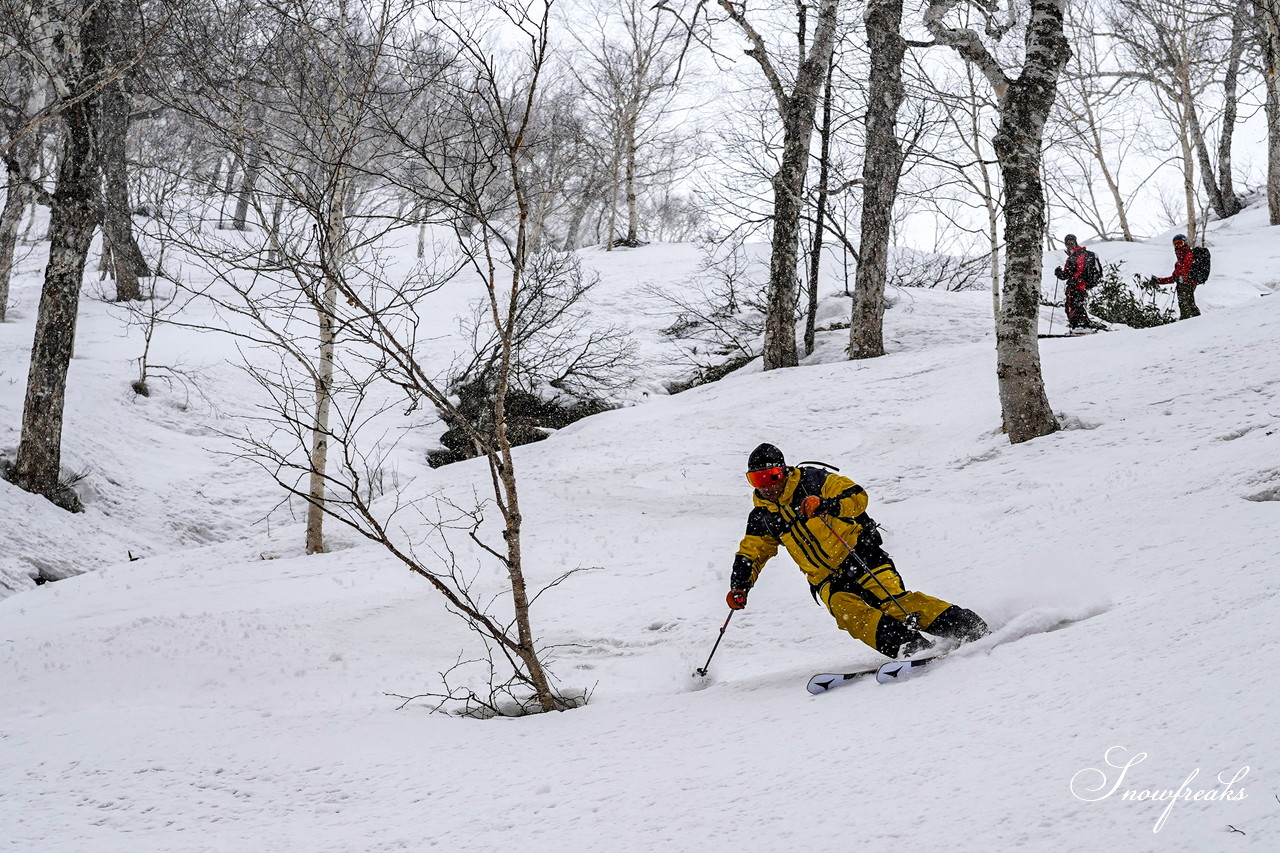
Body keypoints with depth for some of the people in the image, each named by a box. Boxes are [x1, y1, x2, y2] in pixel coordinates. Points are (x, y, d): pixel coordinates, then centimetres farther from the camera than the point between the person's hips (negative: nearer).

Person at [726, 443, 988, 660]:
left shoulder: (812, 480, -3)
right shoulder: (762, 516, 9)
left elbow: (858, 496, -9)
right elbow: (751, 555, 19)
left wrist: (826, 505, -26)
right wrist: (739, 587, 3)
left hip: (859, 554, -4)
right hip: (826, 580, 4)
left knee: (891, 599, -23)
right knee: (846, 609, -27)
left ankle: (964, 625, -21)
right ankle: (906, 645, -39)